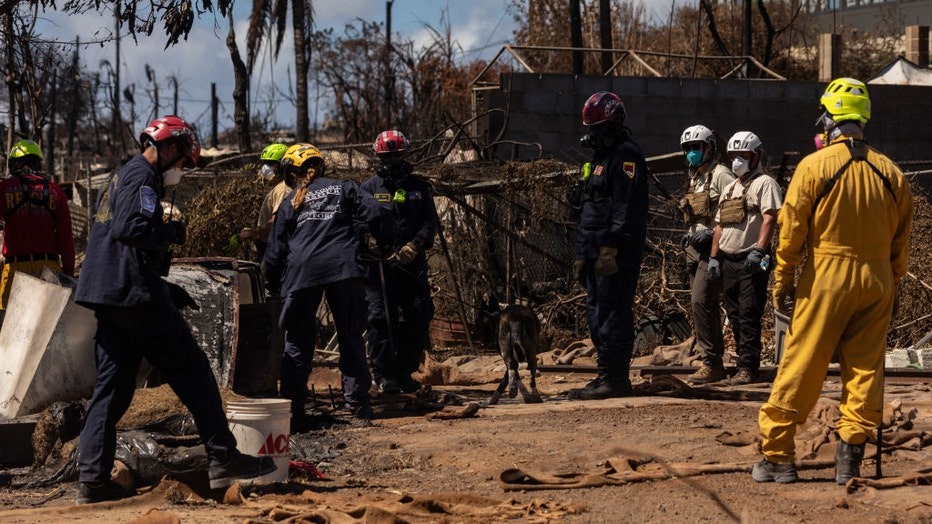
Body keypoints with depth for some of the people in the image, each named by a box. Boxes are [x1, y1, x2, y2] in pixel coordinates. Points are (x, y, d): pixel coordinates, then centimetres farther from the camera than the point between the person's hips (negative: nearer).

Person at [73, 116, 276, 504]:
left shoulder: (120, 177, 23)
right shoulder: (143, 177, -9)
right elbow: (131, 227, -25)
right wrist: (172, 232, -10)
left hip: (107, 296, 10)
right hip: (136, 293, -10)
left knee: (112, 385, 8)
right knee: (192, 369, -3)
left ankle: (93, 480, 3)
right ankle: (223, 459, -1)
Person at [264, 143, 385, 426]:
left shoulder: (291, 201, 17)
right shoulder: (344, 188, 15)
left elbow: (276, 249, 16)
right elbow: (374, 214, 2)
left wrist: (273, 286, 26)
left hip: (301, 273, 1)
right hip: (343, 268, -1)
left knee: (298, 342, 6)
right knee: (350, 336, 9)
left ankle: (292, 409, 1)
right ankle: (357, 400, 9)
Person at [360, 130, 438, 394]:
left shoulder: (417, 186, 13)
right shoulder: (369, 188, 10)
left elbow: (430, 221, 5)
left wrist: (413, 246, -11)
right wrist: (367, 238, -21)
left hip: (412, 262, 2)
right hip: (380, 263, -2)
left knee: (420, 315, -1)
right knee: (381, 317, -8)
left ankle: (405, 370, 13)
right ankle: (385, 374, 0)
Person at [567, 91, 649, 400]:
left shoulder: (626, 155, -10)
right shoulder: (600, 158, 22)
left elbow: (626, 208, -19)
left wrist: (611, 250, -24)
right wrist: (581, 254, 22)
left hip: (616, 254, -10)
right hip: (596, 253, 11)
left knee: (612, 316, -11)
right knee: (597, 314, 12)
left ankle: (613, 380, -11)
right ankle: (610, 377, 17)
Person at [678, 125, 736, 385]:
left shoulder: (721, 175, -8)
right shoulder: (695, 178, 20)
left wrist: (711, 233, -19)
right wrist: (690, 235, 13)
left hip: (714, 248, -9)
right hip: (696, 248, 10)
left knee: (701, 301, -17)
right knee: (707, 305, 10)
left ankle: (712, 364, -15)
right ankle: (714, 361, 15)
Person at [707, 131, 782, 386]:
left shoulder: (764, 183, -4)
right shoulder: (729, 189, 22)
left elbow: (770, 219, -16)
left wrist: (758, 250, -25)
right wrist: (714, 257, 15)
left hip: (752, 262, -8)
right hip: (728, 261, 8)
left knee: (749, 316, -10)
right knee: (735, 316, 8)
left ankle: (747, 367, -9)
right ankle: (746, 363, 15)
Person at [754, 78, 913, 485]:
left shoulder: (814, 166, -7)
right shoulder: (891, 173, 5)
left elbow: (792, 230, -6)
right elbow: (901, 239, 9)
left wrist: (782, 283, 2)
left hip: (825, 277, -3)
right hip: (876, 280, 3)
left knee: (800, 368, 2)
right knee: (865, 370, 8)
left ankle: (777, 455, 6)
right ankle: (850, 458, 8)